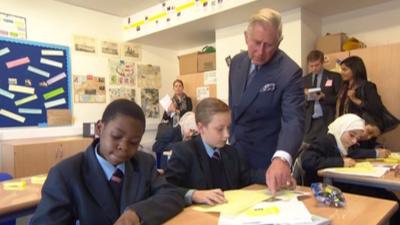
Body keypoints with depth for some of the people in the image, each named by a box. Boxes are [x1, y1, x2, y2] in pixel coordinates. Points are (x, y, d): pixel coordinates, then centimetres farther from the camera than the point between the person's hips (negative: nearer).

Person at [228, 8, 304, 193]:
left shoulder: (289, 72, -21)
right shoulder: (237, 62, -2)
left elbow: (294, 120, -31)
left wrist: (281, 158, -47)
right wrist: (231, 140, 12)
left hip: (266, 159, -5)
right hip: (236, 152, 6)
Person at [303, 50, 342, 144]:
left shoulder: (334, 77, 4)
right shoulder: (305, 79, 14)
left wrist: (324, 97, -16)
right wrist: (305, 96, -9)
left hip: (327, 120, -3)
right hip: (309, 121, 3)